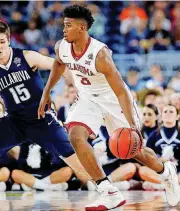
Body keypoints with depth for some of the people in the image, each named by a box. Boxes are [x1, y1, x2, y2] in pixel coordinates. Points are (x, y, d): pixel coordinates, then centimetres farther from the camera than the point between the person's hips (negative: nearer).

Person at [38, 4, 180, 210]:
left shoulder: (100, 55, -33)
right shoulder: (61, 47, -15)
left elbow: (121, 91, -33)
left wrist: (132, 125, -42)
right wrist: (46, 92, 13)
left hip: (113, 99, -5)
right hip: (88, 99, 5)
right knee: (75, 136, -23)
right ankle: (110, 193, -19)